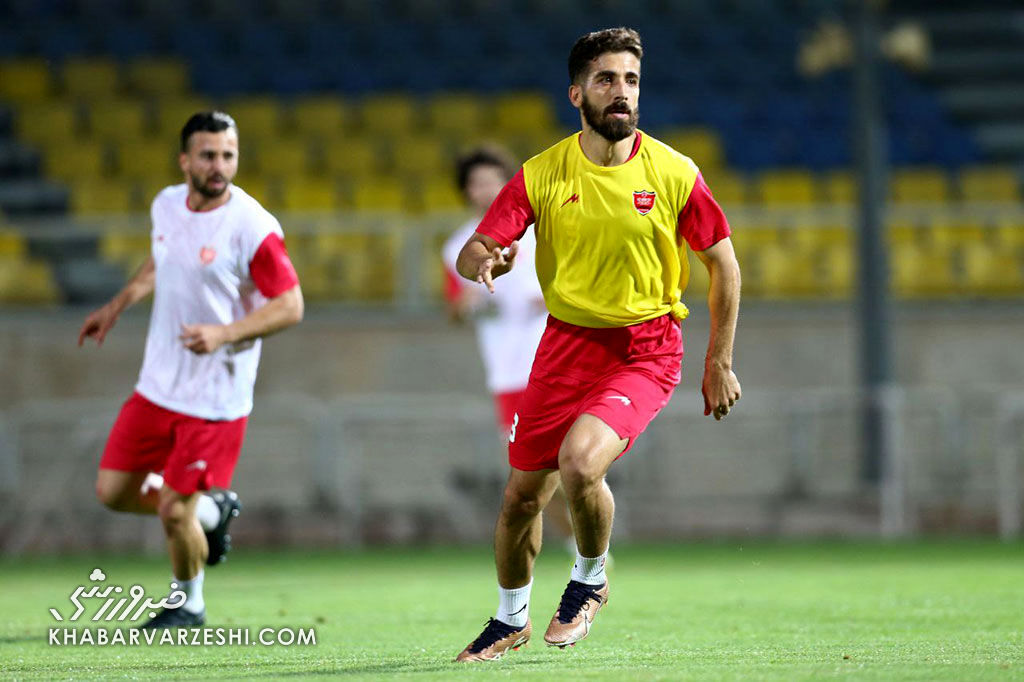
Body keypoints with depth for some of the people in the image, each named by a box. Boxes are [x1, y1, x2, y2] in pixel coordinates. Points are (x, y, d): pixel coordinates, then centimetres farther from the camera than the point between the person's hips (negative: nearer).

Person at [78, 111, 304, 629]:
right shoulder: (167, 204, 2)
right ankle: (212, 509, 30)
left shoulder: (252, 228, -18)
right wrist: (117, 306, 22)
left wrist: (224, 334, -25)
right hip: (158, 386, 7)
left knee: (173, 512, -5)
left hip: (215, 398, -7)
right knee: (113, 492, 6)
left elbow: (290, 305, -14)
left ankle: (189, 603, 23)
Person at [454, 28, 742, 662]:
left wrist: (720, 364, 2)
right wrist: (484, 261, -34)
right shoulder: (541, 175, -5)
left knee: (580, 462, -27)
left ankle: (591, 580, 3)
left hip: (646, 349, -3)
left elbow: (724, 264, 3)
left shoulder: (674, 174, -7)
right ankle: (511, 620, 33)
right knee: (522, 493, 6)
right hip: (567, 342, 3)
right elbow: (473, 252, -8)